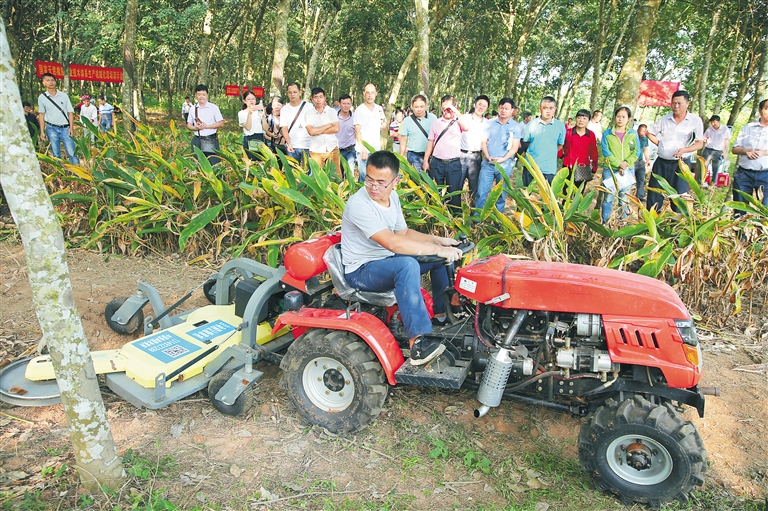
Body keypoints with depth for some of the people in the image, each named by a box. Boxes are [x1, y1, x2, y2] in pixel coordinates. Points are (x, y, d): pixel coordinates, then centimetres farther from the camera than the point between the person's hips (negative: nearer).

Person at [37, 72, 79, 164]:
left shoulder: (64, 96, 2)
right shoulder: (42, 97, 2)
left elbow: (70, 112, 5)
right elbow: (41, 114, 9)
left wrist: (71, 127, -5)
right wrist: (42, 131, 5)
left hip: (65, 128, -1)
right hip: (51, 129, 1)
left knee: (72, 152, -8)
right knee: (56, 154, 4)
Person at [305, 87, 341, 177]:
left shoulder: (332, 111, 5)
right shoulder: (308, 114, 2)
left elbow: (336, 129, -8)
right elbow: (311, 131, -12)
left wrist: (318, 131, -7)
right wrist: (329, 125, -7)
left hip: (332, 149, 1)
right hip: (316, 150, -1)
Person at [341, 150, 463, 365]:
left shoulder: (392, 197, 0)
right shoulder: (359, 204, -27)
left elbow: (403, 233, 11)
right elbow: (392, 243, -35)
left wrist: (438, 240, -4)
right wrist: (437, 249, -33)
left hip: (388, 260, 9)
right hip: (362, 271, -9)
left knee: (445, 255, 7)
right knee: (407, 264, -38)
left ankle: (443, 313, 15)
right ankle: (417, 342, -40)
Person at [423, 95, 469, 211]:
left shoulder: (458, 122, 1)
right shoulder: (436, 123, 9)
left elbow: (466, 127, -23)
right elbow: (430, 142, 11)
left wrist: (456, 112, -19)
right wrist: (426, 161, 7)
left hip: (454, 163, -3)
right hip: (436, 162, 3)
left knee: (454, 192, 3)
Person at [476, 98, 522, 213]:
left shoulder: (516, 127, 1)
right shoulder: (490, 123, 7)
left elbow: (515, 147, -2)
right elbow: (483, 141, 5)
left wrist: (503, 159, -16)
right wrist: (488, 156, -11)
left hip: (505, 165, -1)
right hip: (487, 163, 1)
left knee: (501, 195, 8)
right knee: (481, 192, -3)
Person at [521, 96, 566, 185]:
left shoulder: (560, 126, -1)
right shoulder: (531, 124, 0)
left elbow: (560, 145, 7)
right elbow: (525, 142, 8)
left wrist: (548, 154, 5)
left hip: (549, 168, -1)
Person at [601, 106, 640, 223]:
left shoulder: (633, 134, 6)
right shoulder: (607, 133, 0)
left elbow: (636, 152, 2)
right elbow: (605, 152, -7)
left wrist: (626, 163, -14)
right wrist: (618, 163, -16)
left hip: (628, 170, 2)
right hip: (610, 170, -2)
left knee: (624, 199, 7)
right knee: (608, 198, -2)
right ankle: (605, 223, 7)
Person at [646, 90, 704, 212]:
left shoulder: (695, 121, -4)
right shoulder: (665, 119, 6)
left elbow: (700, 143, -7)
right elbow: (649, 132, 19)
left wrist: (684, 150, -25)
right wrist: (659, 143, 5)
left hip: (681, 164, -3)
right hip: (661, 162, 3)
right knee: (654, 196, 6)